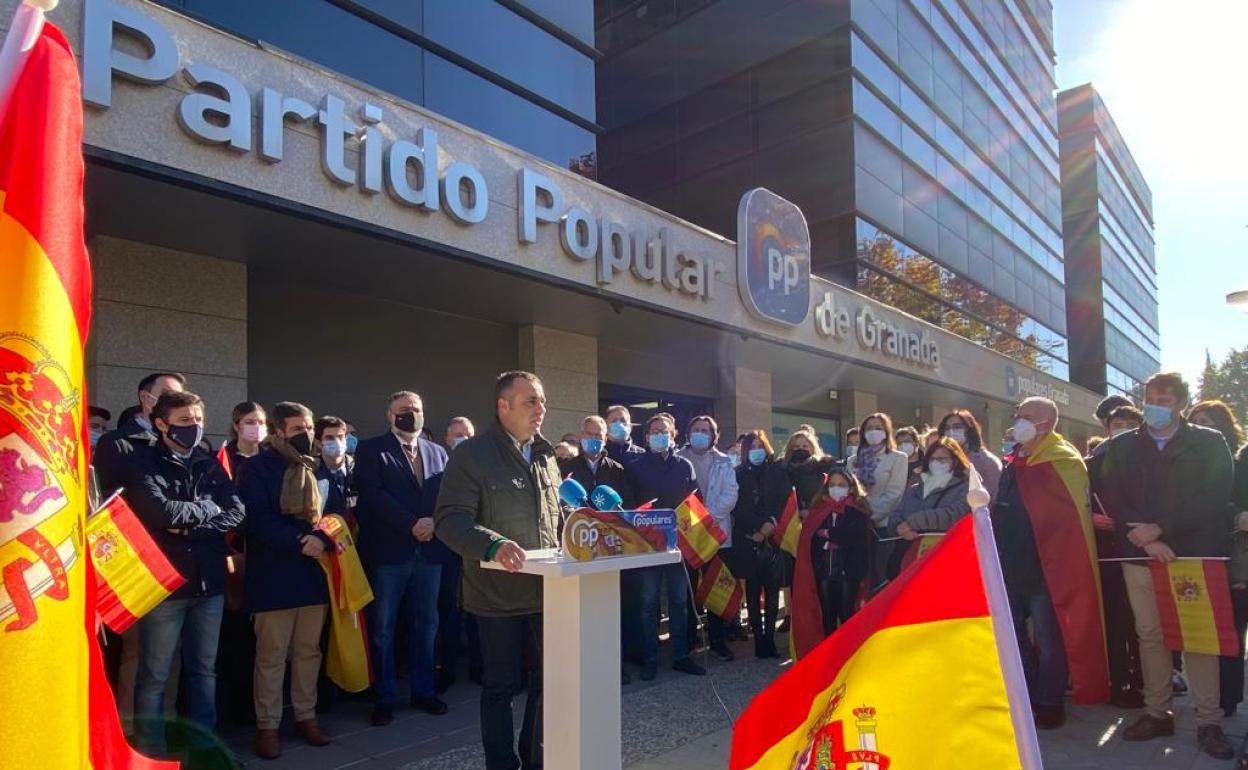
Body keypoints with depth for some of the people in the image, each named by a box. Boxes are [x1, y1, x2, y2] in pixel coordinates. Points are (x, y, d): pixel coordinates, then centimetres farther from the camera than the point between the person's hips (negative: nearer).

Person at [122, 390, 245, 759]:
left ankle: (203, 745, 28)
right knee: (155, 676, 6)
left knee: (204, 670, 15)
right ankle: (150, 752, 21)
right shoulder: (141, 461, -3)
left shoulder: (208, 463, 9)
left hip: (209, 583, 4)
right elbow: (159, 511, -19)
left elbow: (236, 512, -1)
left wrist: (189, 524, -13)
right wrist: (207, 508, -6)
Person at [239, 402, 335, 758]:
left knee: (309, 651, 11)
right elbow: (257, 518, -14)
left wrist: (323, 539, -10)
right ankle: (267, 725, 13)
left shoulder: (319, 468, 13)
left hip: (314, 572, 5)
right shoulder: (258, 467, -4)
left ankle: (306, 716, 23)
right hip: (273, 574, -5)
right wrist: (299, 542, -21)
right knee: (271, 655, 2)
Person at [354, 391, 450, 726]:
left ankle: (423, 690, 25)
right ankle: (384, 698, 17)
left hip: (429, 551, 4)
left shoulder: (437, 452, 14)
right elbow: (373, 494, -12)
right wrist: (412, 524, -18)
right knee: (382, 629, 4)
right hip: (388, 551, -4)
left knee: (426, 625, 11)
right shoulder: (370, 450, 0)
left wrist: (433, 522, -12)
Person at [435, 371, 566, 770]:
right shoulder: (472, 454, -11)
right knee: (501, 686, 7)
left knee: (548, 680, 15)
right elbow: (451, 518, -19)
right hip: (499, 595, -6)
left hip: (546, 590, 6)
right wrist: (494, 545, -35)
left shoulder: (545, 456, 10)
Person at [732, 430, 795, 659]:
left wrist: (771, 524, -12)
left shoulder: (778, 471, 11)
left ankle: (769, 638, 3)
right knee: (753, 590, -2)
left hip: (773, 538, 0)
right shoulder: (739, 474, 9)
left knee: (772, 589, -2)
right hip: (747, 539, 0)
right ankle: (759, 639, 1)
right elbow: (738, 507, 2)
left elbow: (785, 500, 3)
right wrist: (758, 528, -10)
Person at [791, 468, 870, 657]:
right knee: (827, 616, 9)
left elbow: (859, 542, -13)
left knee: (846, 614, 2)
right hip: (824, 573, 3)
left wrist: (829, 535, -10)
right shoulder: (818, 512, 7)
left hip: (847, 573, -3)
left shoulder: (858, 514, 0)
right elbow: (809, 543, 2)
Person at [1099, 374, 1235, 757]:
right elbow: (1111, 498, 2)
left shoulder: (1209, 443, 5)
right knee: (1150, 635, 6)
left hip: (1193, 553, -2)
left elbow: (1215, 497, -6)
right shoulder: (1121, 447, 10)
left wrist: (1160, 528, -13)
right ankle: (1157, 713, 16)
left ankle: (1209, 721, 9)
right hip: (1139, 554, 2)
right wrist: (1145, 539, -11)